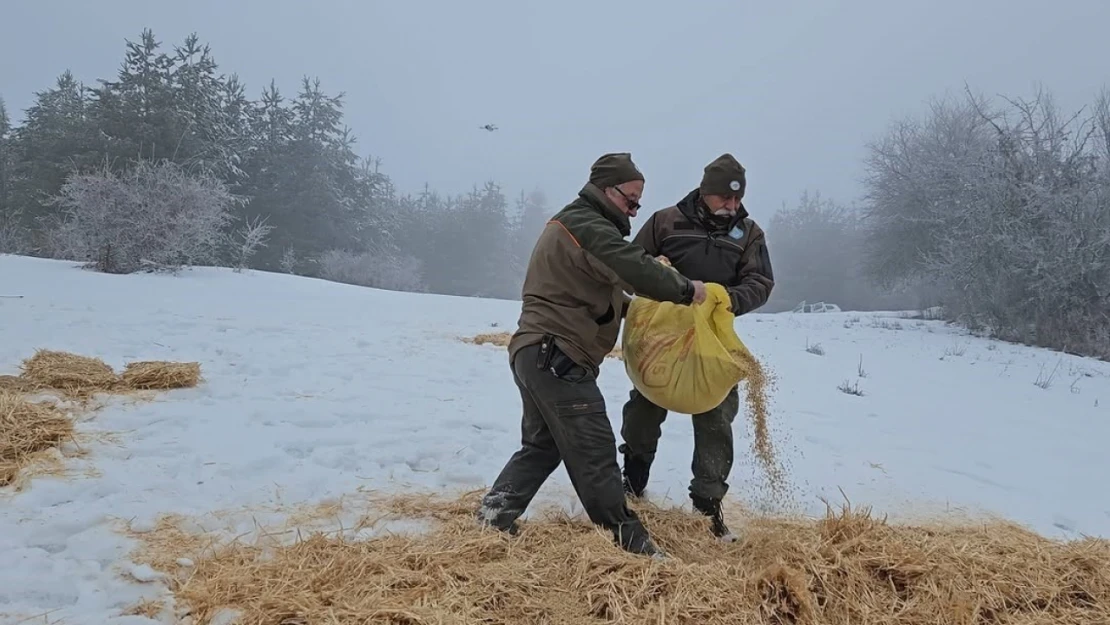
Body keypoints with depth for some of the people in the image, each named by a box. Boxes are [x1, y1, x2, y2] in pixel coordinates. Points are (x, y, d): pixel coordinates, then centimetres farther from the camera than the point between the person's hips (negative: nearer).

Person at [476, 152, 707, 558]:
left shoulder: (572, 225, 22)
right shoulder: (586, 226, -13)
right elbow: (635, 268, -26)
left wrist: (631, 307, 11)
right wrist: (685, 289, -14)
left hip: (538, 354, 11)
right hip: (558, 357, -11)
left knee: (542, 445, 19)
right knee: (593, 451, -6)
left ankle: (494, 515, 15)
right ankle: (627, 539, 0)